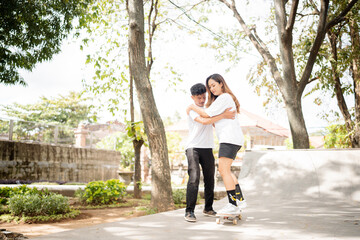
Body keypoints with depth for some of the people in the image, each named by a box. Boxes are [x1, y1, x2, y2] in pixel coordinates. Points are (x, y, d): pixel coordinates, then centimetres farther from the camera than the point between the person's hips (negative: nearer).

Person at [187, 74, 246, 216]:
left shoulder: (224, 97, -6)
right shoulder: (228, 98, 25)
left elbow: (207, 114, -11)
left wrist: (192, 107, 1)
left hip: (230, 138, -11)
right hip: (233, 140, 11)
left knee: (224, 170, -14)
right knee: (225, 170, 13)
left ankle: (233, 205, -17)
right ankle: (240, 199, 13)